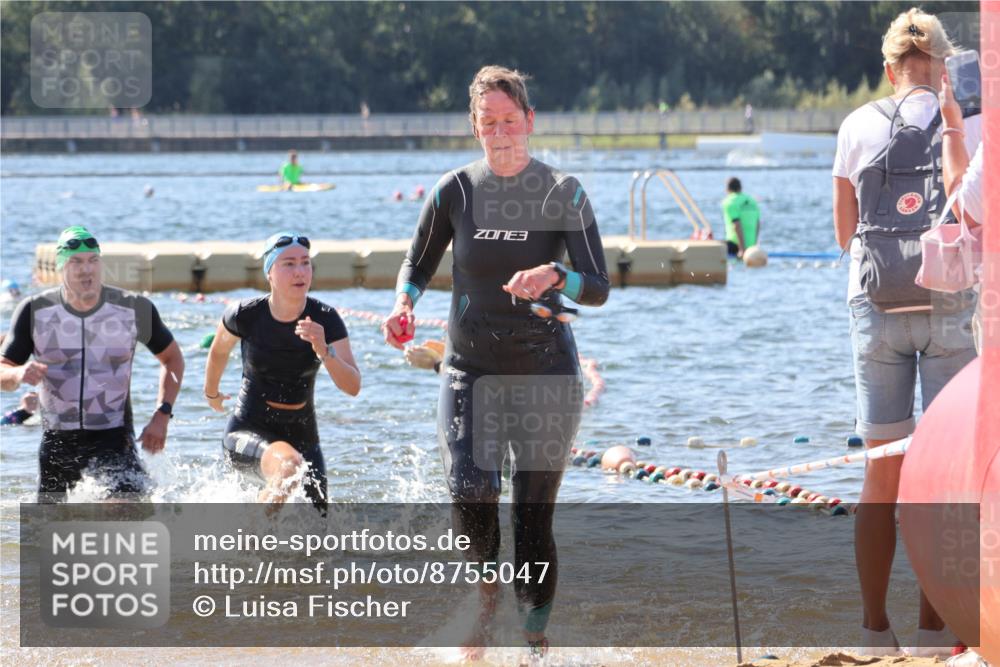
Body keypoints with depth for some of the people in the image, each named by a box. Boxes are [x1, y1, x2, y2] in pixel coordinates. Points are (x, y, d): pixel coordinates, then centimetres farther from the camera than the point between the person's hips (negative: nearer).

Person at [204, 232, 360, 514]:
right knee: (289, 464, -37)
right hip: (248, 432, -3)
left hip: (302, 435, 3)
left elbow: (352, 387, -19)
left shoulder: (324, 319, -11)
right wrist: (211, 393, 26)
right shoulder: (246, 315, -14)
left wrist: (324, 351, -35)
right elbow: (219, 351, 10)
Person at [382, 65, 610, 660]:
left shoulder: (563, 193, -6)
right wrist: (404, 305, -9)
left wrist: (554, 275, -30)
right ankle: (486, 598, 10)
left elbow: (598, 289, -9)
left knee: (534, 516, -2)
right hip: (470, 370, 1)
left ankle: (537, 641, 13)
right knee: (470, 494, -19)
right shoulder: (455, 191, -1)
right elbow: (418, 266, 12)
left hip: (545, 371, -1)